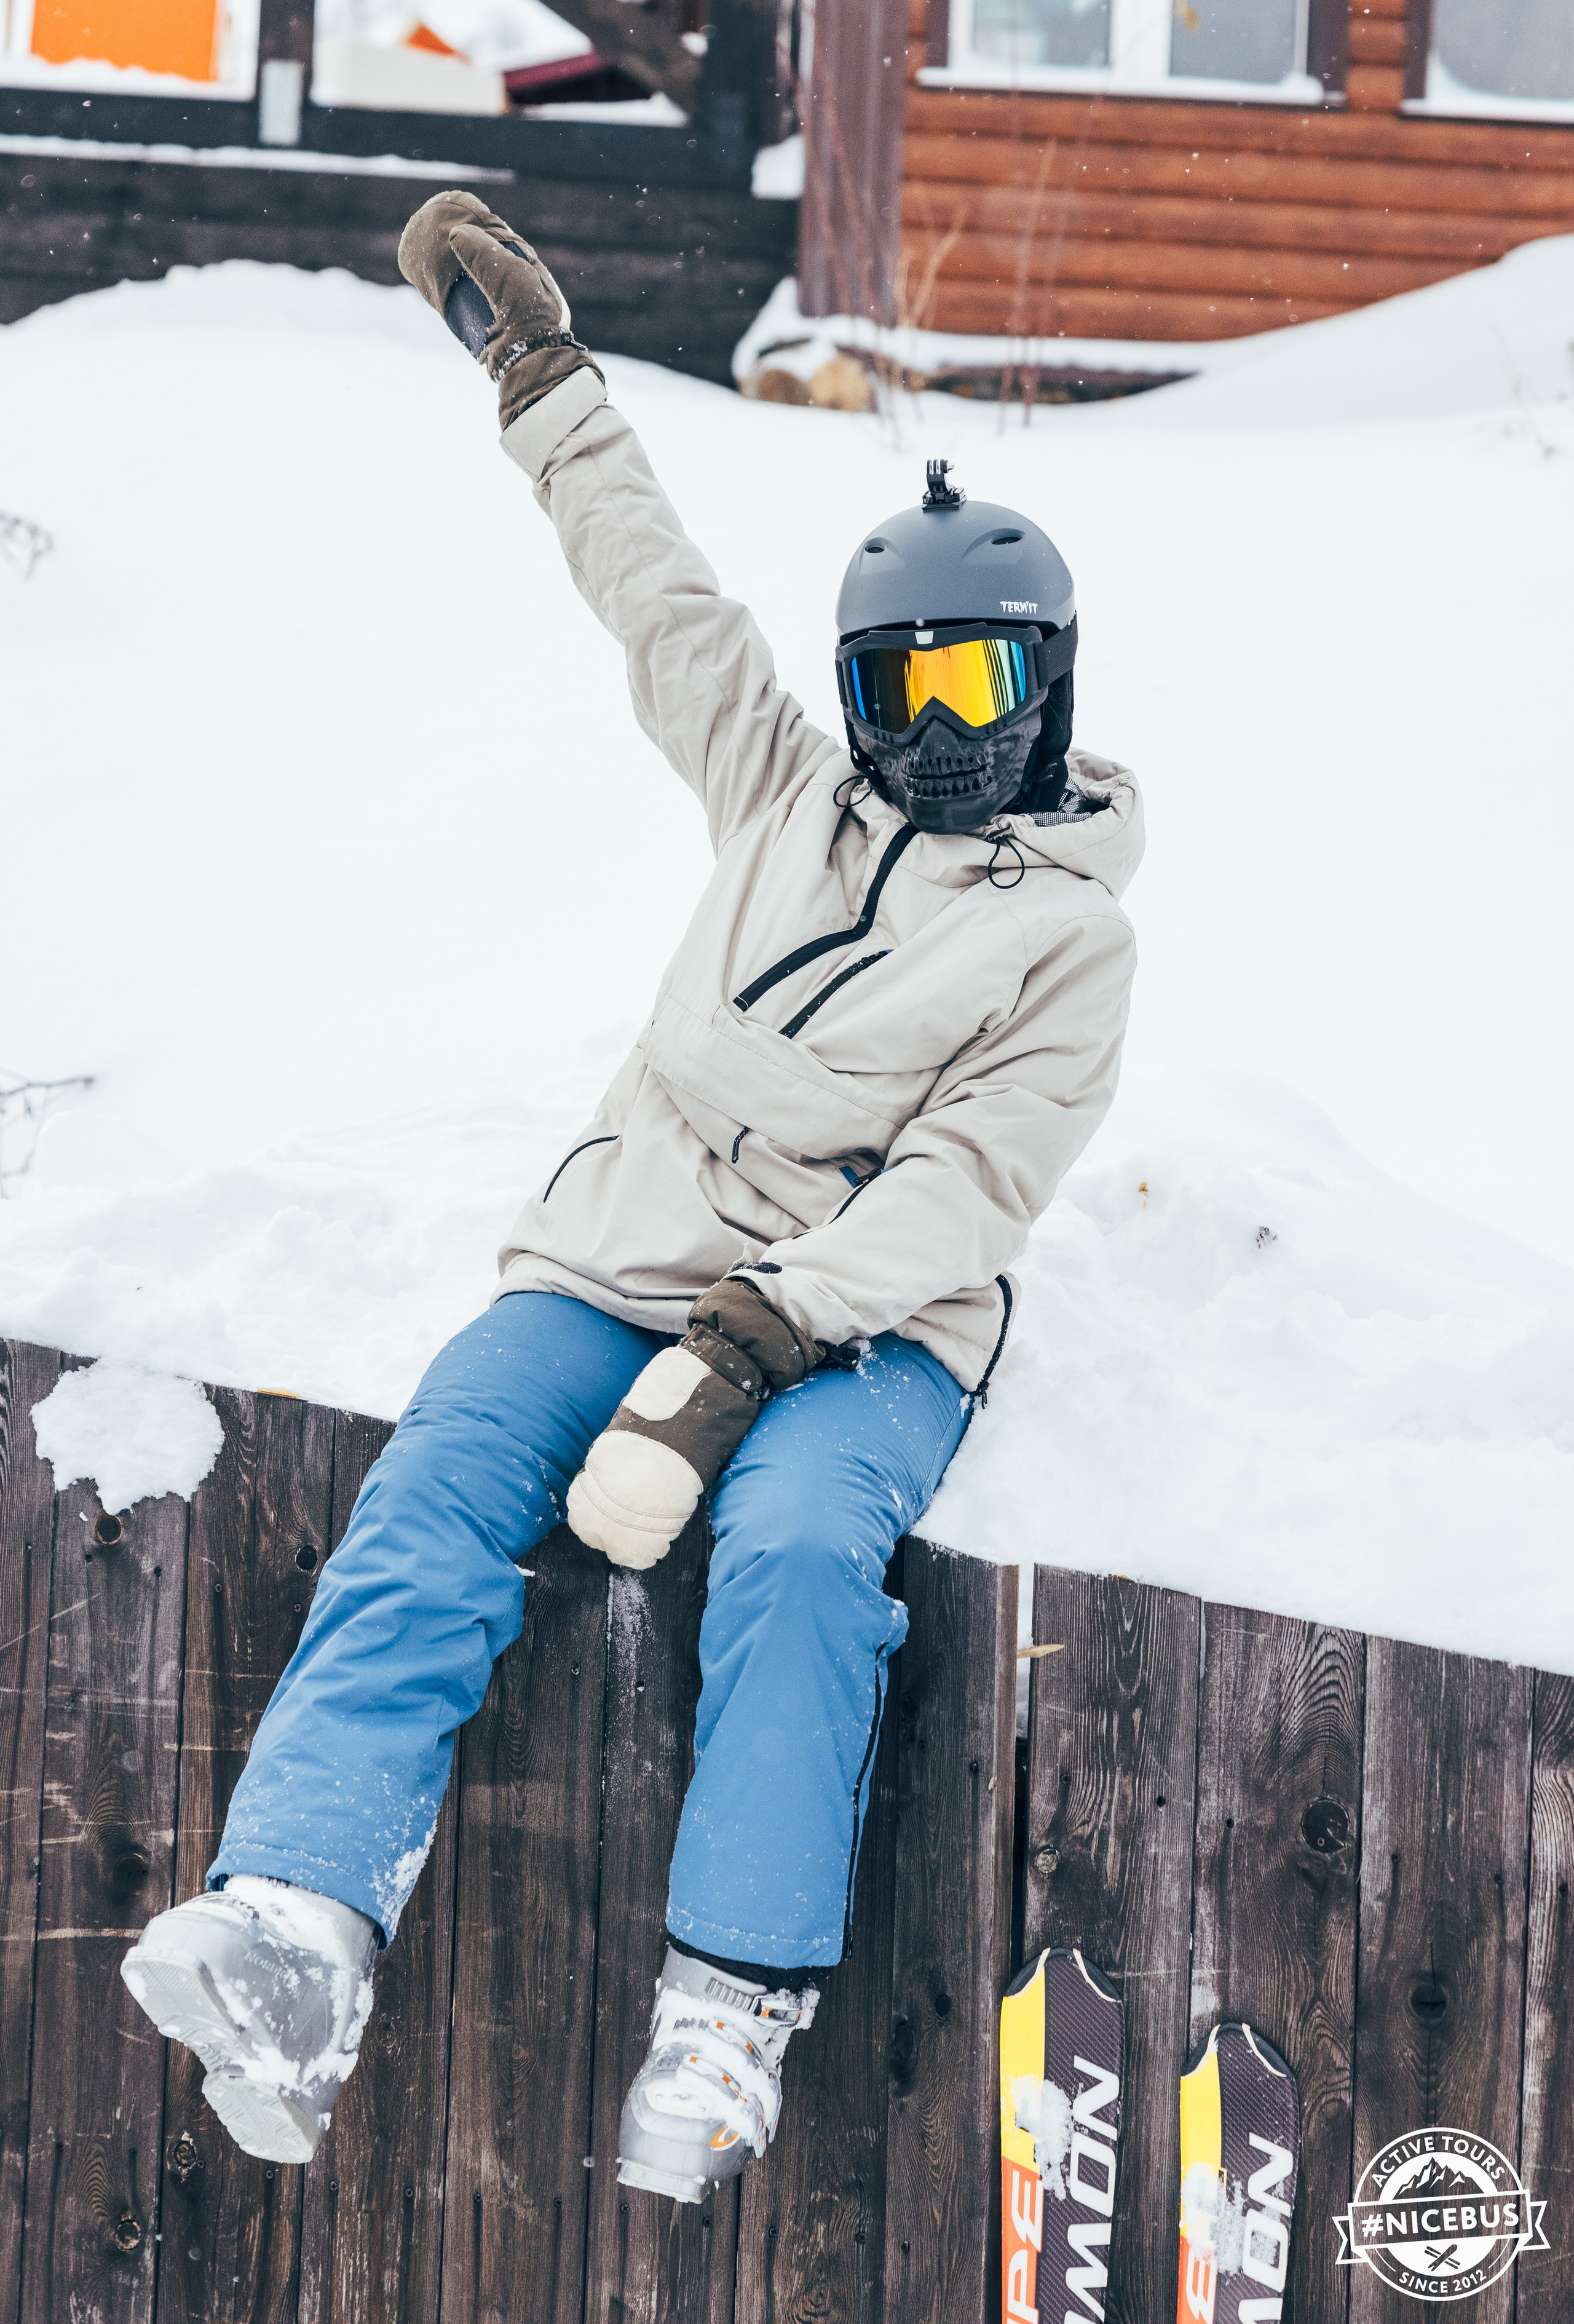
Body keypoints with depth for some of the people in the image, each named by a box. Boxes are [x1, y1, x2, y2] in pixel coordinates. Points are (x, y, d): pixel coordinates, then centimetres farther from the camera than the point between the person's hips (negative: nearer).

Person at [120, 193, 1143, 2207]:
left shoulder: (1067, 936, 5)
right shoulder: (793, 797, 21)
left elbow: (961, 1190, -7)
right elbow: (657, 597, 27)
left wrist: (754, 1341, -19)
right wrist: (543, 377, 28)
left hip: (865, 1317, -4)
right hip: (620, 1259, 4)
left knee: (800, 1549, -37)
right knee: (431, 1507, -26)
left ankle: (730, 2024, -41)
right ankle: (299, 1934, -47)